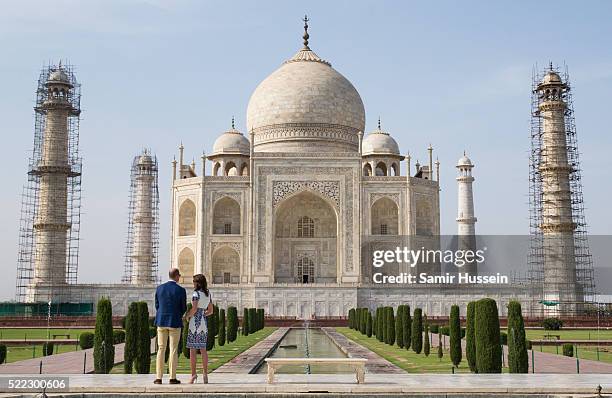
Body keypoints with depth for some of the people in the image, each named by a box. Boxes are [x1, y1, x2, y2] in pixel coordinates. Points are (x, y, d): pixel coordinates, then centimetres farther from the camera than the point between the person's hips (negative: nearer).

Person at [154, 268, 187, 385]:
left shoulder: (159, 288, 3)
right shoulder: (181, 290, -9)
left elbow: (157, 305, 10)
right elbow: (184, 309, -2)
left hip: (161, 322, 3)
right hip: (175, 322, -3)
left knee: (161, 350, 6)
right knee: (173, 350, 2)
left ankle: (159, 378, 4)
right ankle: (172, 378, 3)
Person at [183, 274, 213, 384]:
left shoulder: (196, 293, -12)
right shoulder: (208, 294, 11)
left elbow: (194, 309, -20)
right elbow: (210, 311, 15)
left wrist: (187, 316, -4)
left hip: (195, 322, -7)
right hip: (204, 323, 7)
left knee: (192, 349, -2)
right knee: (203, 349, 10)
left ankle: (193, 374, -3)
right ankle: (205, 374, 9)